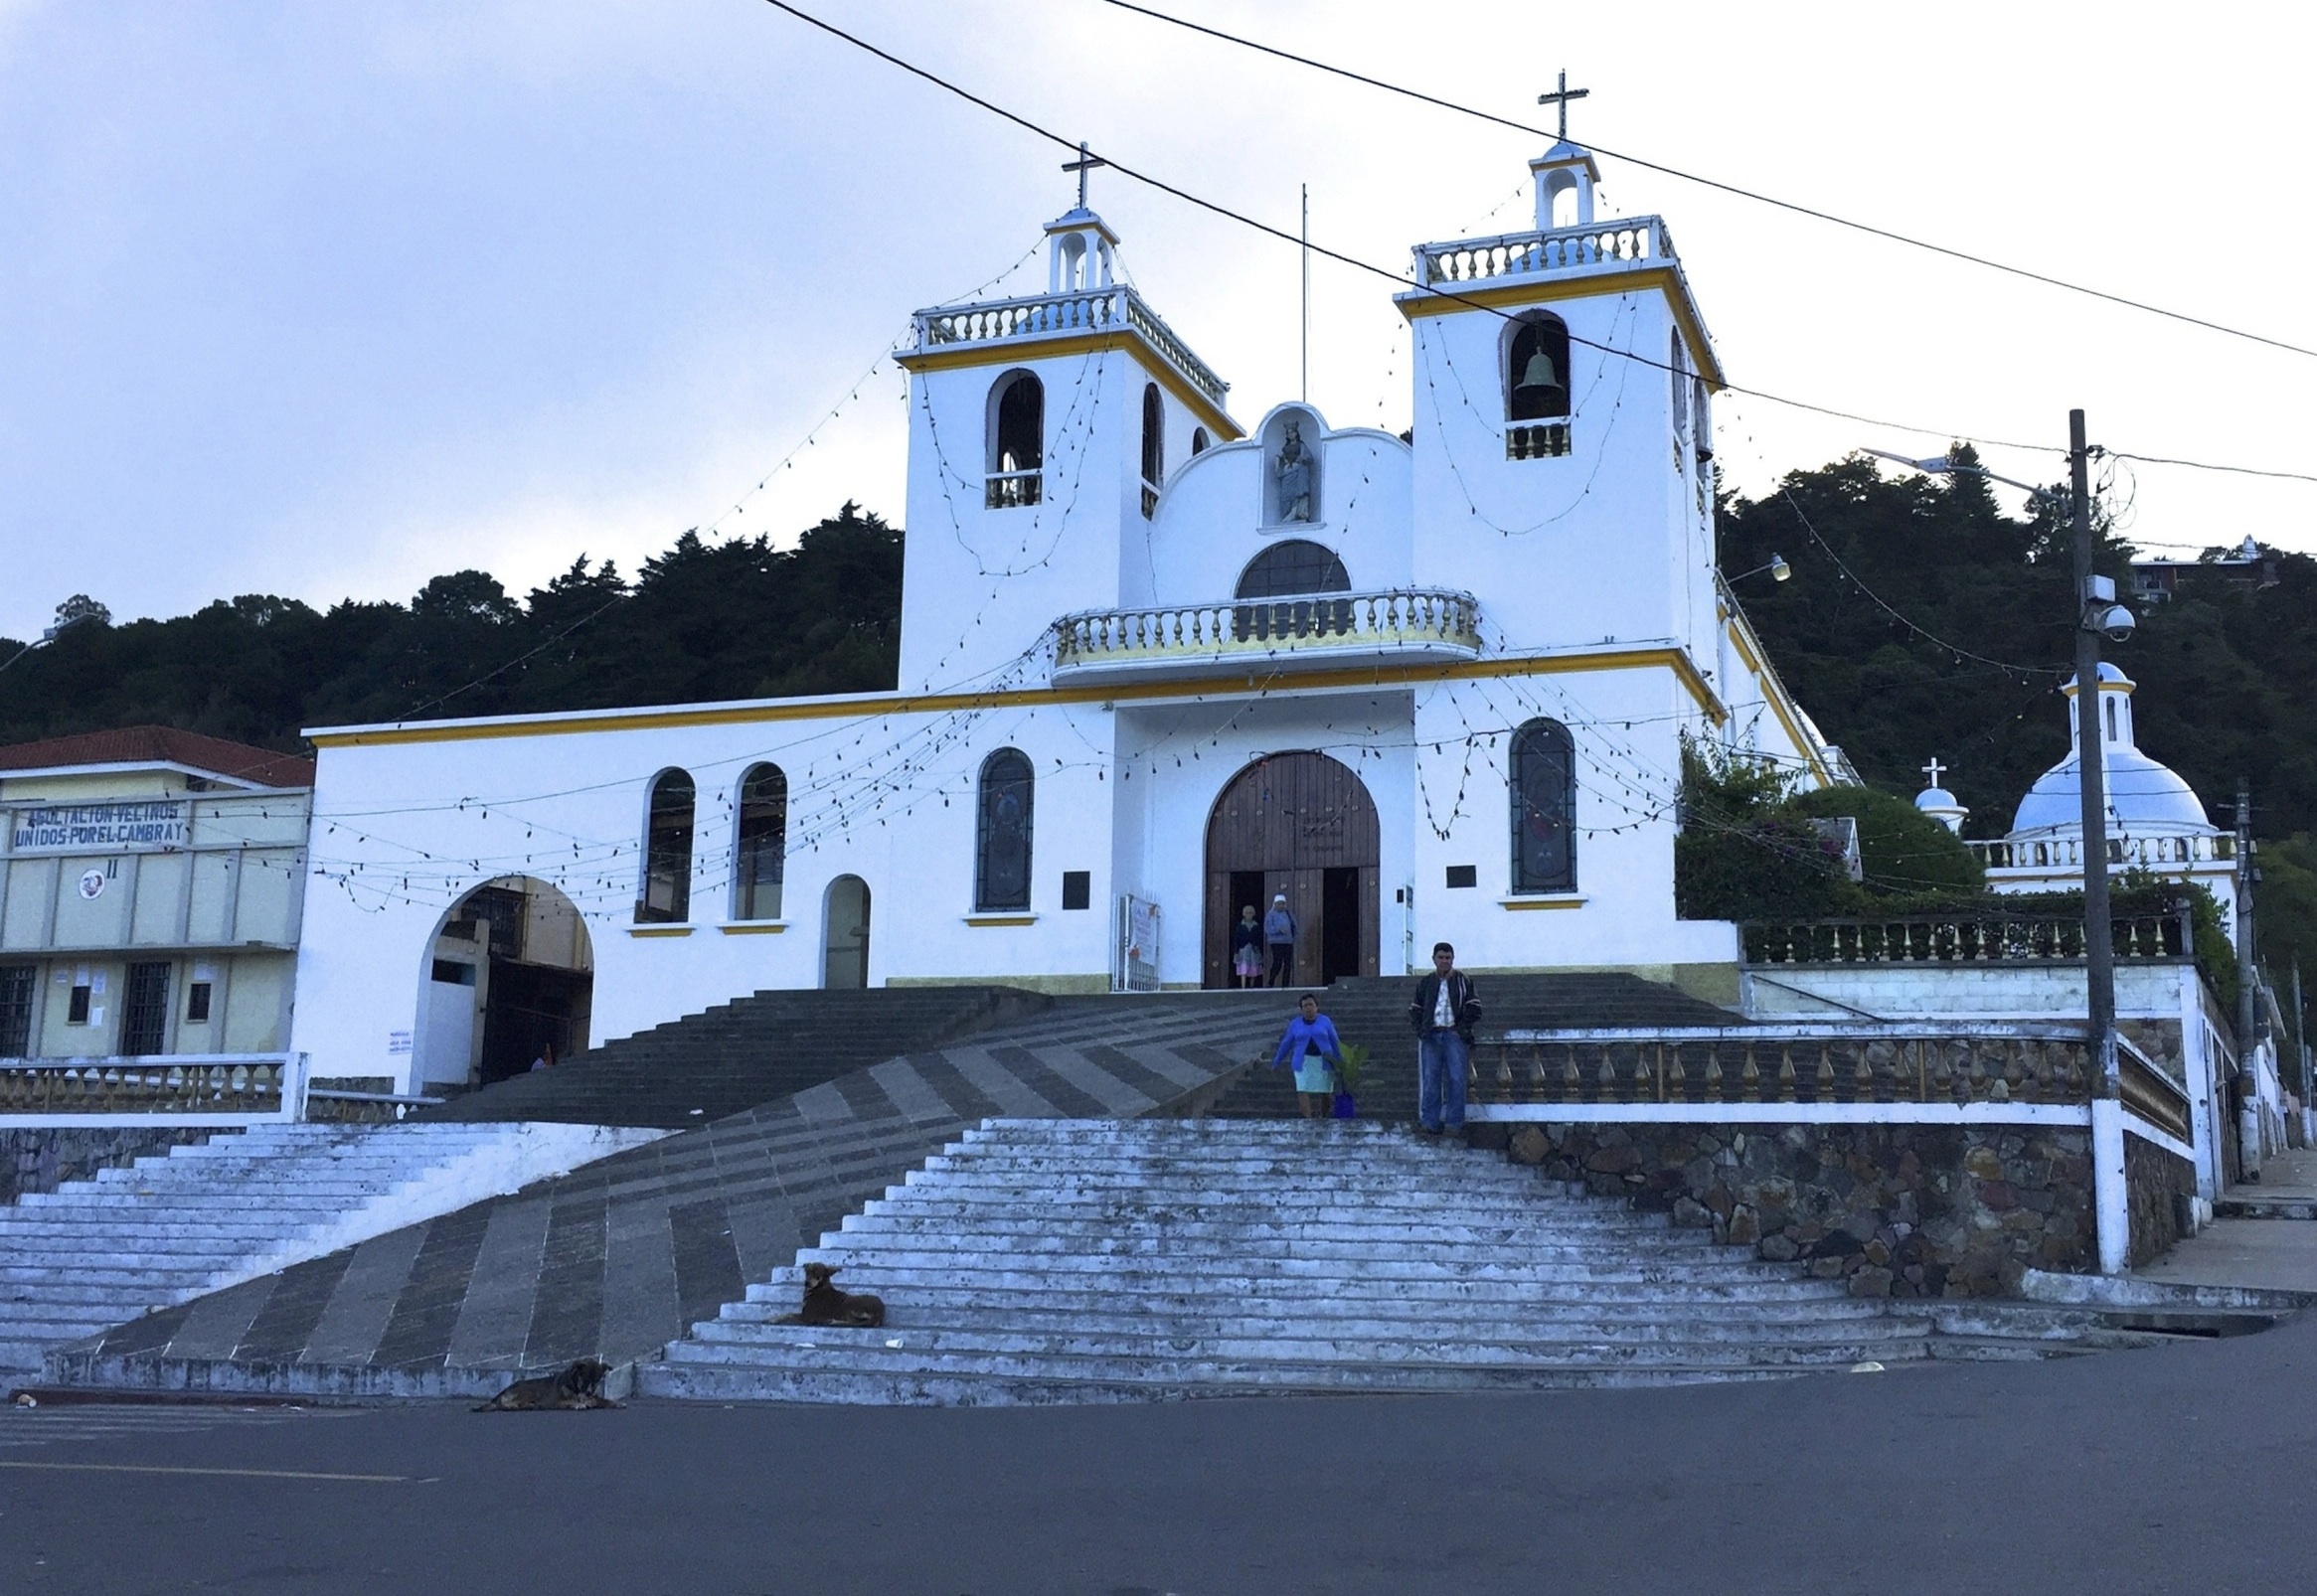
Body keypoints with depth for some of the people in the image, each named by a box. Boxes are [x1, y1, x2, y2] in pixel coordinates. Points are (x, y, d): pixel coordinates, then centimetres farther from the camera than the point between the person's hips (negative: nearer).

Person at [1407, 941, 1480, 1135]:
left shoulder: (1463, 981, 9)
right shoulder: (1425, 983, 14)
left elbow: (1473, 1009, 6)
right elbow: (1415, 1010, 18)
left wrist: (1463, 1028, -5)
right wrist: (1420, 1028, 2)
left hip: (1455, 1034, -2)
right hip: (1431, 1036, 2)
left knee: (1456, 1079, -8)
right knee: (1430, 1079, -4)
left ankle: (1454, 1121, -4)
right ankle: (1429, 1121, -3)